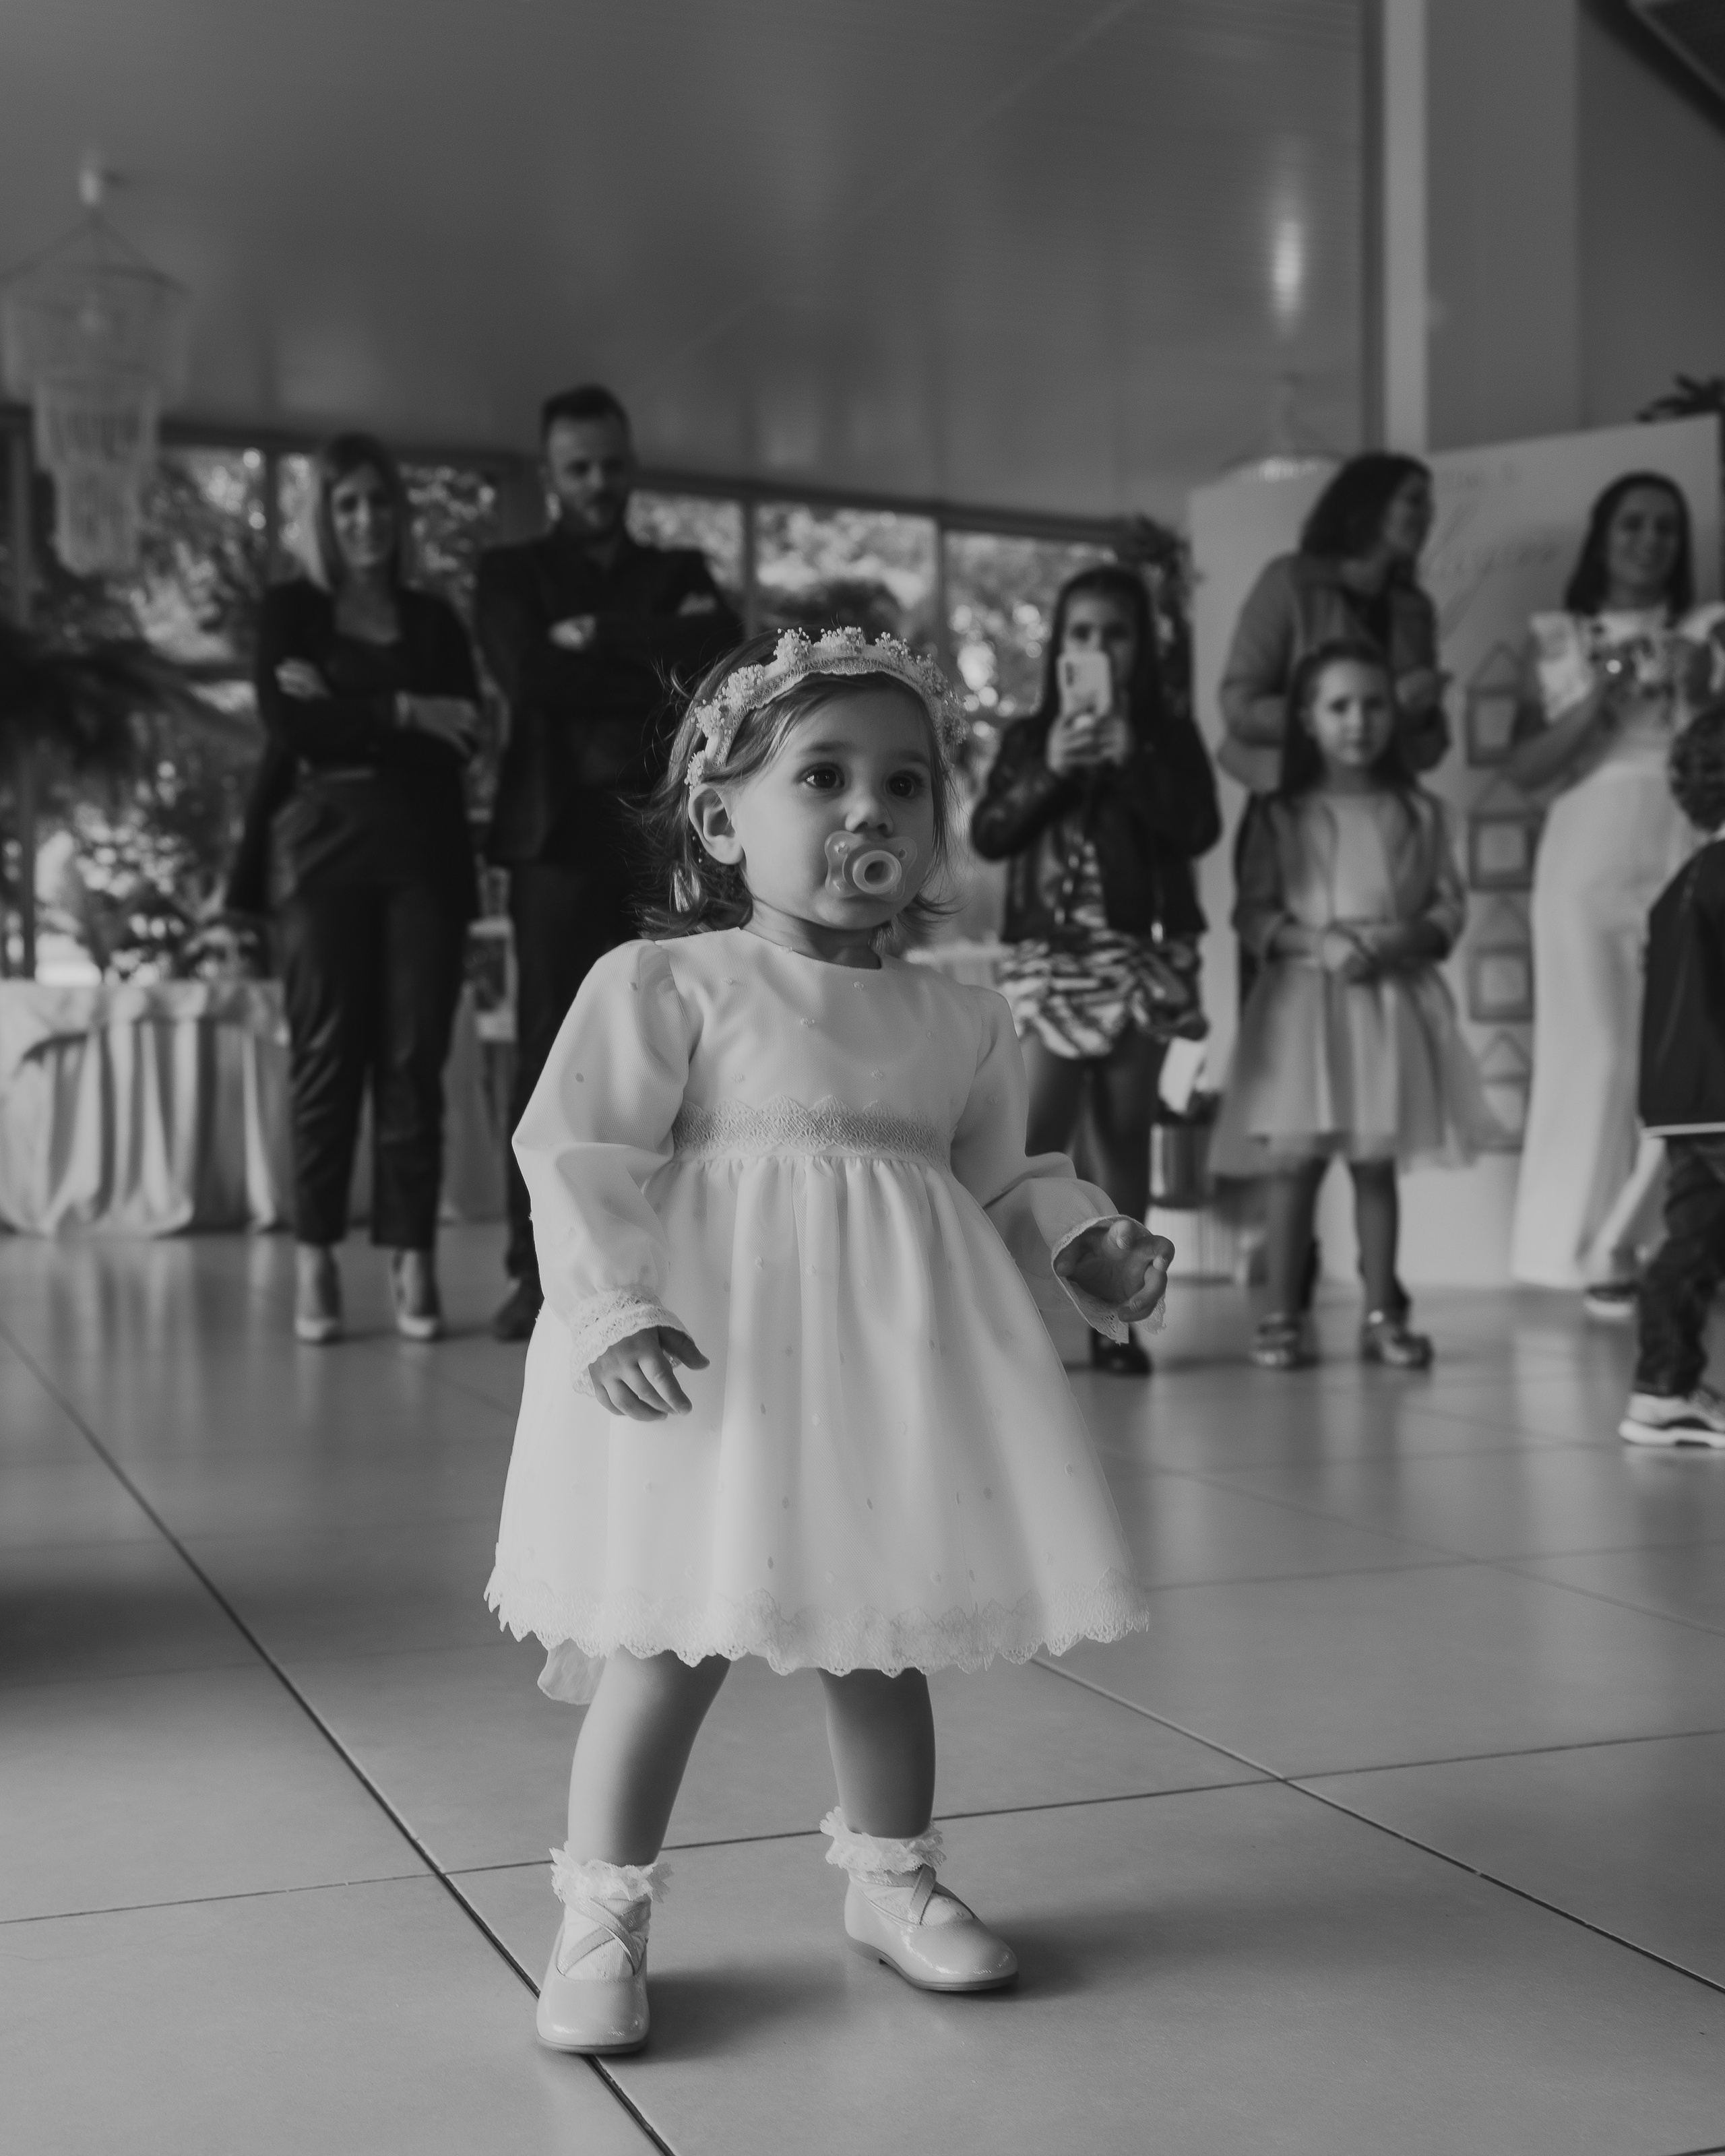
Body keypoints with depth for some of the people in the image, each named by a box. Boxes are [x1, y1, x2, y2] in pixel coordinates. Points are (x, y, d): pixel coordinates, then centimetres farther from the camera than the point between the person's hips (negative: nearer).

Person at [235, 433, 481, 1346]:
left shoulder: (434, 619, 15)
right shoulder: (288, 610, 10)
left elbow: (463, 736, 0)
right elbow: (287, 725, -6)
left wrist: (341, 713, -8)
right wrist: (401, 713, -9)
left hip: (423, 850, 2)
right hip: (321, 845, -2)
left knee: (415, 1058, -3)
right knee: (326, 1055, -4)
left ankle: (413, 1261, 1)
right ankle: (314, 1263, 2)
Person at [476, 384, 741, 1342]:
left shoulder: (680, 571, 20)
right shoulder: (512, 571, 12)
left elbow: (721, 652, -2)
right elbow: (529, 678, -7)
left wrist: (601, 638, -8)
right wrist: (656, 670, -4)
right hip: (562, 833, -2)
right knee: (550, 1052, -6)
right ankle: (536, 1269, -2)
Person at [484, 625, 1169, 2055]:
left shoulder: (964, 1022, 10)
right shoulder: (663, 986, -6)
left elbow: (999, 1184, 19)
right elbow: (578, 1160, -11)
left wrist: (1087, 1247, 2)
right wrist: (613, 1311, -23)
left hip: (893, 1359, 5)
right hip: (712, 1361, -5)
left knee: (887, 1634, 13)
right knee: (681, 1638, -2)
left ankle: (892, 1879, 35)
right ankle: (603, 1914, 17)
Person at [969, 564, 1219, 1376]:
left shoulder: (1169, 736, 6)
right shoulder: (1030, 737, 9)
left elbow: (1198, 830, -7)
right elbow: (988, 837, 0)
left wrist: (1128, 757, -13)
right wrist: (1051, 770, -12)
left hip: (1144, 952, 0)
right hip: (1049, 955, 0)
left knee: (1125, 1133, 3)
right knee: (1038, 1134, -9)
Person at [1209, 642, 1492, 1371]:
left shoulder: (1418, 811, 7)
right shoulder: (1284, 816, 2)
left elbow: (1449, 903, 6)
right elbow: (1252, 912, -1)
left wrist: (1404, 941, -13)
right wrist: (1315, 943, -16)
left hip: (1394, 998, 2)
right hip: (1304, 997, -1)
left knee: (1378, 1163, 6)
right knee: (1295, 1161, -2)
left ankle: (1381, 1315, 13)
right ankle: (1282, 1316, 5)